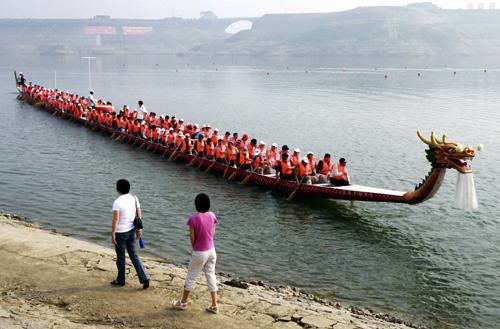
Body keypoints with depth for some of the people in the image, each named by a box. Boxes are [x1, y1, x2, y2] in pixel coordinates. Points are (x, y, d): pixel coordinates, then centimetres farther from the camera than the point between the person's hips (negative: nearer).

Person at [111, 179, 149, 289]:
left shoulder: (117, 202, -18)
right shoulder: (134, 198, 2)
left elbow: (115, 219, -20)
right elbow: (139, 215, 7)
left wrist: (113, 234, -14)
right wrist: (138, 229, 17)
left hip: (120, 233, -6)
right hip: (131, 231, 6)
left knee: (120, 256, 10)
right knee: (133, 255, 13)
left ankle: (120, 280, 25)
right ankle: (144, 278, 3)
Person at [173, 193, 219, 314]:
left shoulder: (193, 218, -20)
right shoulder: (212, 216, -5)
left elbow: (192, 237, -12)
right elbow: (212, 233, 3)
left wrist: (194, 249, 6)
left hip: (199, 253, -5)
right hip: (211, 251, 5)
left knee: (191, 277, 12)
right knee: (211, 275, 15)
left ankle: (183, 302, 28)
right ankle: (214, 305, 19)